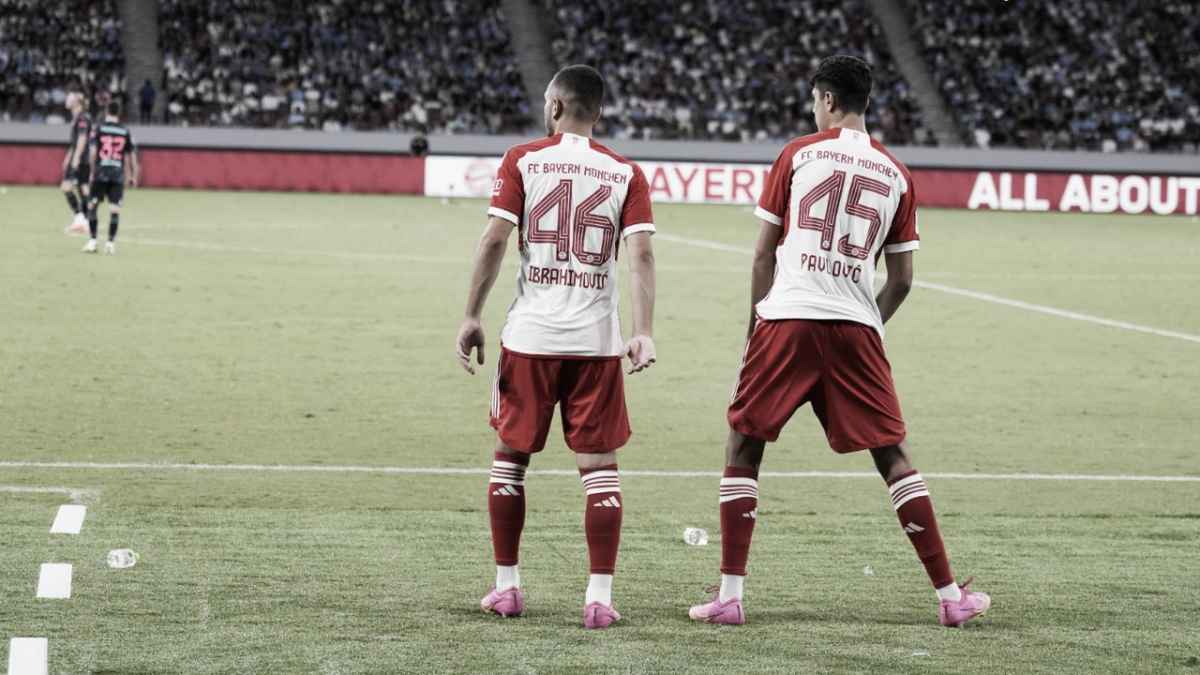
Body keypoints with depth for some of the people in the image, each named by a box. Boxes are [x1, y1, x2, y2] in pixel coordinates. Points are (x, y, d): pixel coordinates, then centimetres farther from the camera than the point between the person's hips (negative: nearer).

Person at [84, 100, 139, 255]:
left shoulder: (99, 129, 0)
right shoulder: (125, 132, 6)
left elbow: (93, 152, -6)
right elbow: (131, 155, 7)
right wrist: (133, 177, 14)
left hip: (101, 172, -2)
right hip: (118, 174, 2)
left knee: (92, 205, 7)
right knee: (115, 209, 2)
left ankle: (93, 241, 2)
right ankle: (111, 241, -2)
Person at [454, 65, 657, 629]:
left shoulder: (522, 161, 1)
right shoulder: (625, 174, 4)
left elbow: (494, 239, -6)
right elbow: (640, 253, -7)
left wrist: (472, 317, -3)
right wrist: (643, 333, -10)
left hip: (529, 334, 0)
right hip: (597, 339, 0)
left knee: (510, 455, 15)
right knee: (599, 466, 4)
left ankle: (506, 586, 17)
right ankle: (599, 597, -3)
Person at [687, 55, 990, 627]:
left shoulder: (797, 155, 4)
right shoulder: (896, 175, 11)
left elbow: (764, 254, 5)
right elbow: (901, 279, 11)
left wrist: (755, 324, 14)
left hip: (787, 318, -2)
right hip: (857, 326, 2)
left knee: (743, 447, 8)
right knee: (892, 456, 9)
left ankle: (729, 596, 2)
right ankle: (950, 596, 7)